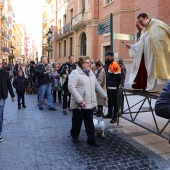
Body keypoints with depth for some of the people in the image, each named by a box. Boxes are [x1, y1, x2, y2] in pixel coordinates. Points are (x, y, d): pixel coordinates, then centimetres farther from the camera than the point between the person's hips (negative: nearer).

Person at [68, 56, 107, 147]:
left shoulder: (91, 73, 14)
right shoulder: (75, 73, -11)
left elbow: (97, 85, 22)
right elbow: (71, 87, -20)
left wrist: (104, 95, 20)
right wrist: (79, 100, -25)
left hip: (90, 103, 6)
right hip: (79, 104, -6)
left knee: (90, 122, 11)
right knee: (77, 121, 11)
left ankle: (91, 139, 19)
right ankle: (74, 136, 33)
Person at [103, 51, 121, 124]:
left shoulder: (115, 65, -15)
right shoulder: (108, 65, 14)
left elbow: (118, 77, -17)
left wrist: (117, 86, -16)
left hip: (113, 87, -9)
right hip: (108, 87, 9)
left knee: (114, 102, -2)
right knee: (109, 101, 19)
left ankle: (115, 116, 5)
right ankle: (109, 114, 32)